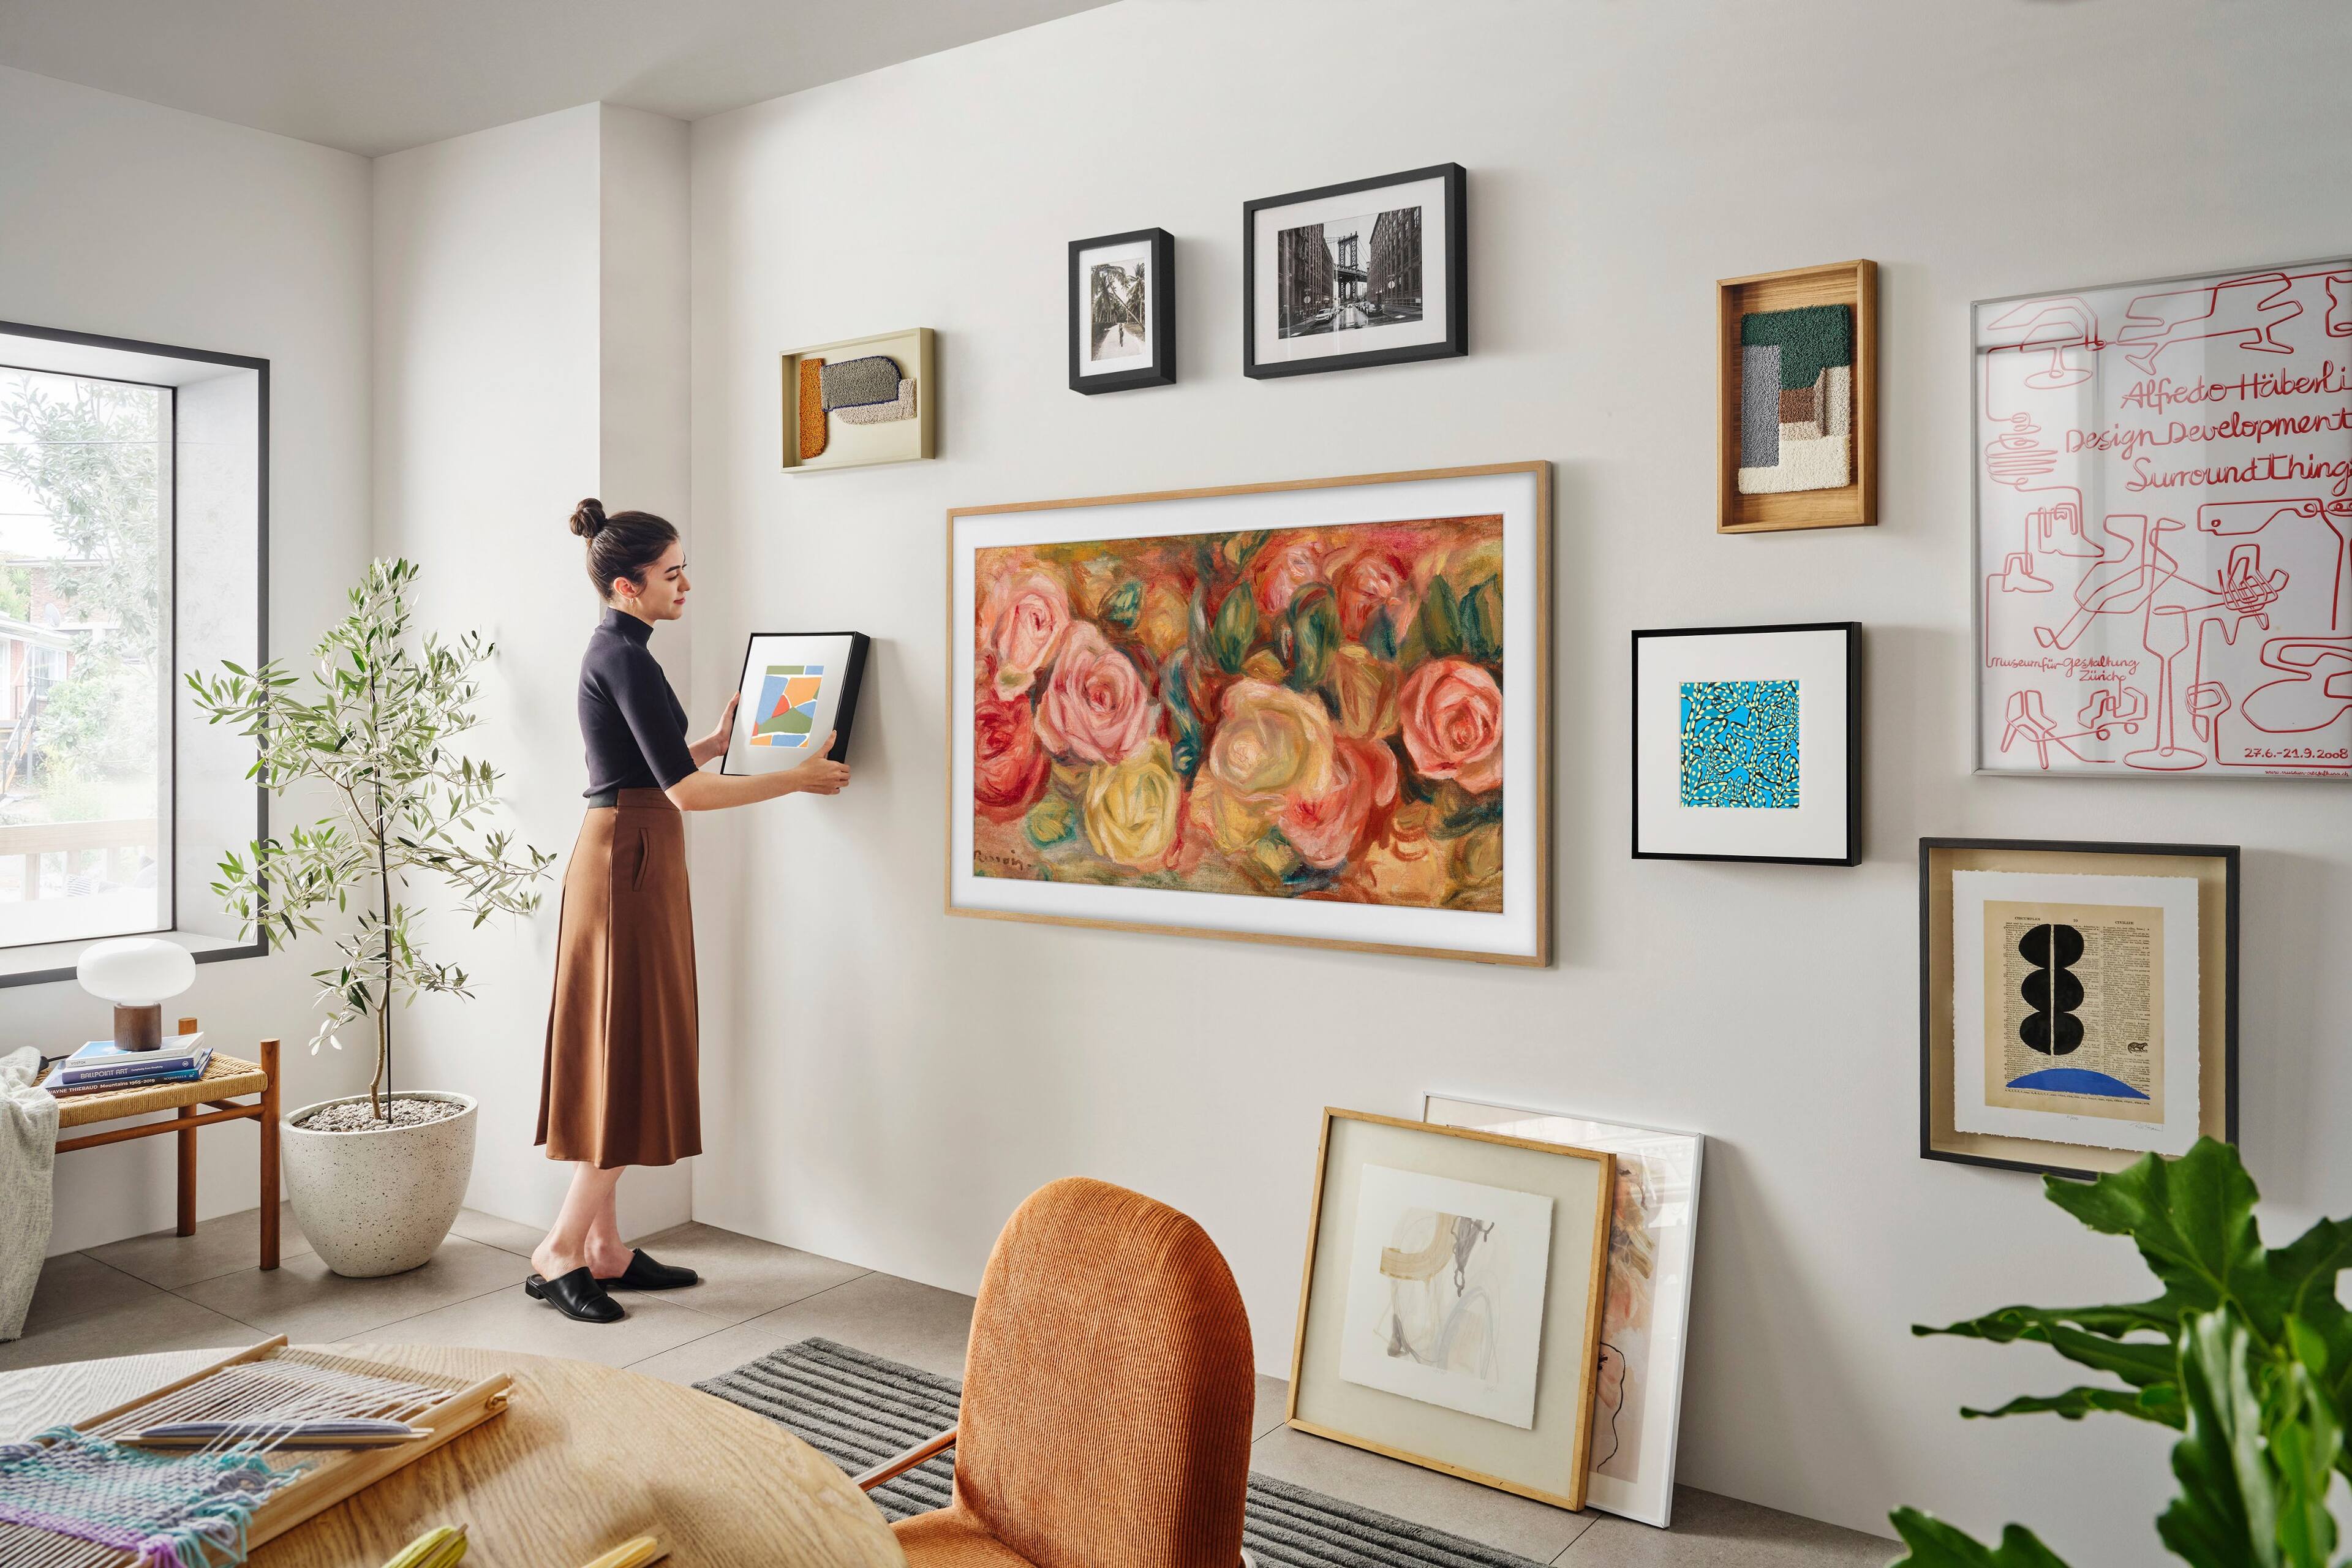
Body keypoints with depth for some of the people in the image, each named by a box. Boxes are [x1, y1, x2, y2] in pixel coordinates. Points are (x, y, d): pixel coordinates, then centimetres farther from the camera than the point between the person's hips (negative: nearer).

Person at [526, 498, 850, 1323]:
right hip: (629, 862, -10)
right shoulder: (624, 655, -15)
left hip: (626, 859, 10)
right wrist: (799, 778, -12)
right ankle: (559, 1253, 4)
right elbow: (685, 790, -19)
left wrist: (719, 739, 30)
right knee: (631, 1057, -5)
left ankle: (605, 1249, 19)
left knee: (620, 1059, 11)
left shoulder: (615, 650, 15)